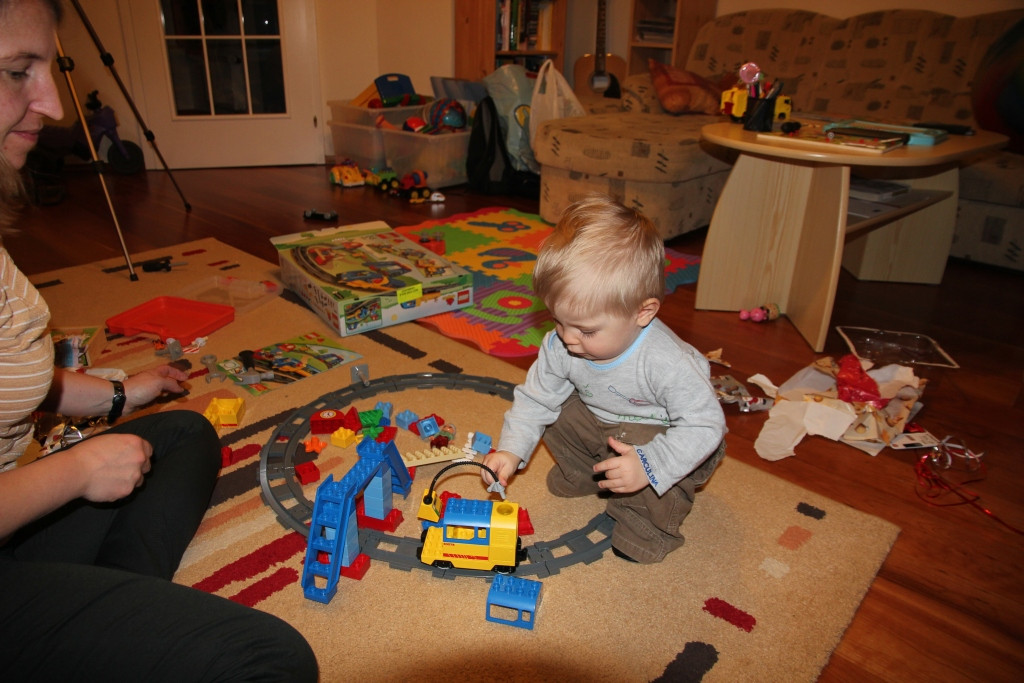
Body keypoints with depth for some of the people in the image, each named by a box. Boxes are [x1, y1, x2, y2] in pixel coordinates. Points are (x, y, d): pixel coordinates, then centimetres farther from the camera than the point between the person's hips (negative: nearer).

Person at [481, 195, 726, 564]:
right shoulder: (560, 346, -22)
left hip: (661, 433, -6)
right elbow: (536, 396, -8)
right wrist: (511, 450, -19)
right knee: (556, 413, -8)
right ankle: (582, 473, 18)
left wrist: (648, 466, -41)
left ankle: (650, 522, -3)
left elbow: (705, 425, -32)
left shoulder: (666, 363, -39)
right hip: (601, 421, 6)